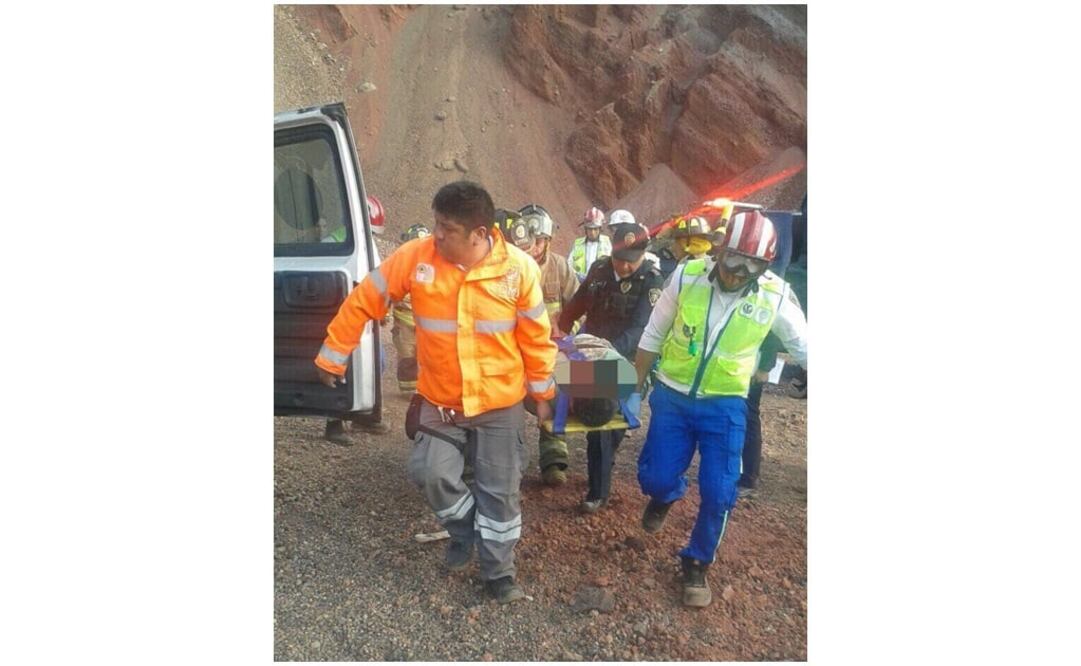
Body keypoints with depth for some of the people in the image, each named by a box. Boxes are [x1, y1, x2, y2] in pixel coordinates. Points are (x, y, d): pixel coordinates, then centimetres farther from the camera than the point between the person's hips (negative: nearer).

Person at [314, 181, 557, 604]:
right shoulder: (414, 258, -15)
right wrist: (332, 356, 1)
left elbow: (535, 336, -4)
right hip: (439, 400, 1)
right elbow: (363, 302, -4)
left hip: (500, 403, -1)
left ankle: (498, 573, 29)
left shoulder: (518, 267, -15)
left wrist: (542, 391, 3)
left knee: (500, 490, 8)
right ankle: (464, 530, 31)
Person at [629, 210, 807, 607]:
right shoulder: (687, 276, -14)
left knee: (718, 495, -1)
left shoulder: (775, 295, -13)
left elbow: (803, 347, 2)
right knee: (655, 478, 2)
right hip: (672, 397, 0)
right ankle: (667, 494, 41)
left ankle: (696, 564, 25)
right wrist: (636, 389, 4)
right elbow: (653, 337, -1)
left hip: (725, 406, 0)